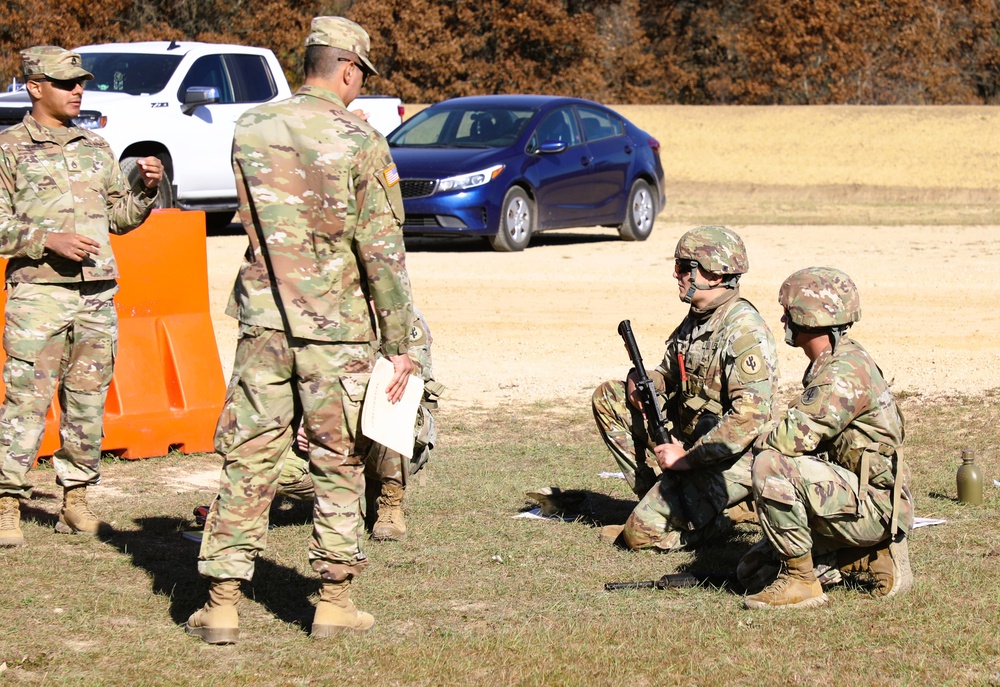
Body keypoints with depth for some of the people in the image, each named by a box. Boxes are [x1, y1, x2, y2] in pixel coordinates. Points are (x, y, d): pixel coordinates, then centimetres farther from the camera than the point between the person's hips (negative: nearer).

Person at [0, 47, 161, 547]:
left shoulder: (96, 147, 17)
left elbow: (121, 217, 20)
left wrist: (145, 187, 2)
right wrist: (47, 241, -16)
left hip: (97, 293, 5)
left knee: (88, 403, 7)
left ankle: (75, 500, 16)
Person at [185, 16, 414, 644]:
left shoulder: (250, 130, 2)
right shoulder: (362, 144, -10)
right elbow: (384, 253, -10)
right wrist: (400, 346, -6)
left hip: (264, 323, 3)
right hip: (337, 333, -3)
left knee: (248, 460, 6)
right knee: (339, 465, 9)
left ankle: (223, 603, 4)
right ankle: (335, 602, 12)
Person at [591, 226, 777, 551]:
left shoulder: (745, 331, -22)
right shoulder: (696, 319, 8)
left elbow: (750, 415, -30)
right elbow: (668, 375, 20)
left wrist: (687, 457, -25)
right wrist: (640, 381, -6)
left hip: (728, 460, -9)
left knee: (643, 533, -19)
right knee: (608, 397, 6)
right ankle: (656, 495, 8)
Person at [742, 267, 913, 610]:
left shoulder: (846, 370, -20)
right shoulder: (828, 364, 13)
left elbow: (796, 438, -28)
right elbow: (810, 438, 21)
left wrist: (762, 443, -7)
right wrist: (772, 442, 3)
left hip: (874, 506, -10)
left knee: (771, 466, -27)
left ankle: (800, 580, -18)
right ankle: (875, 557, 13)